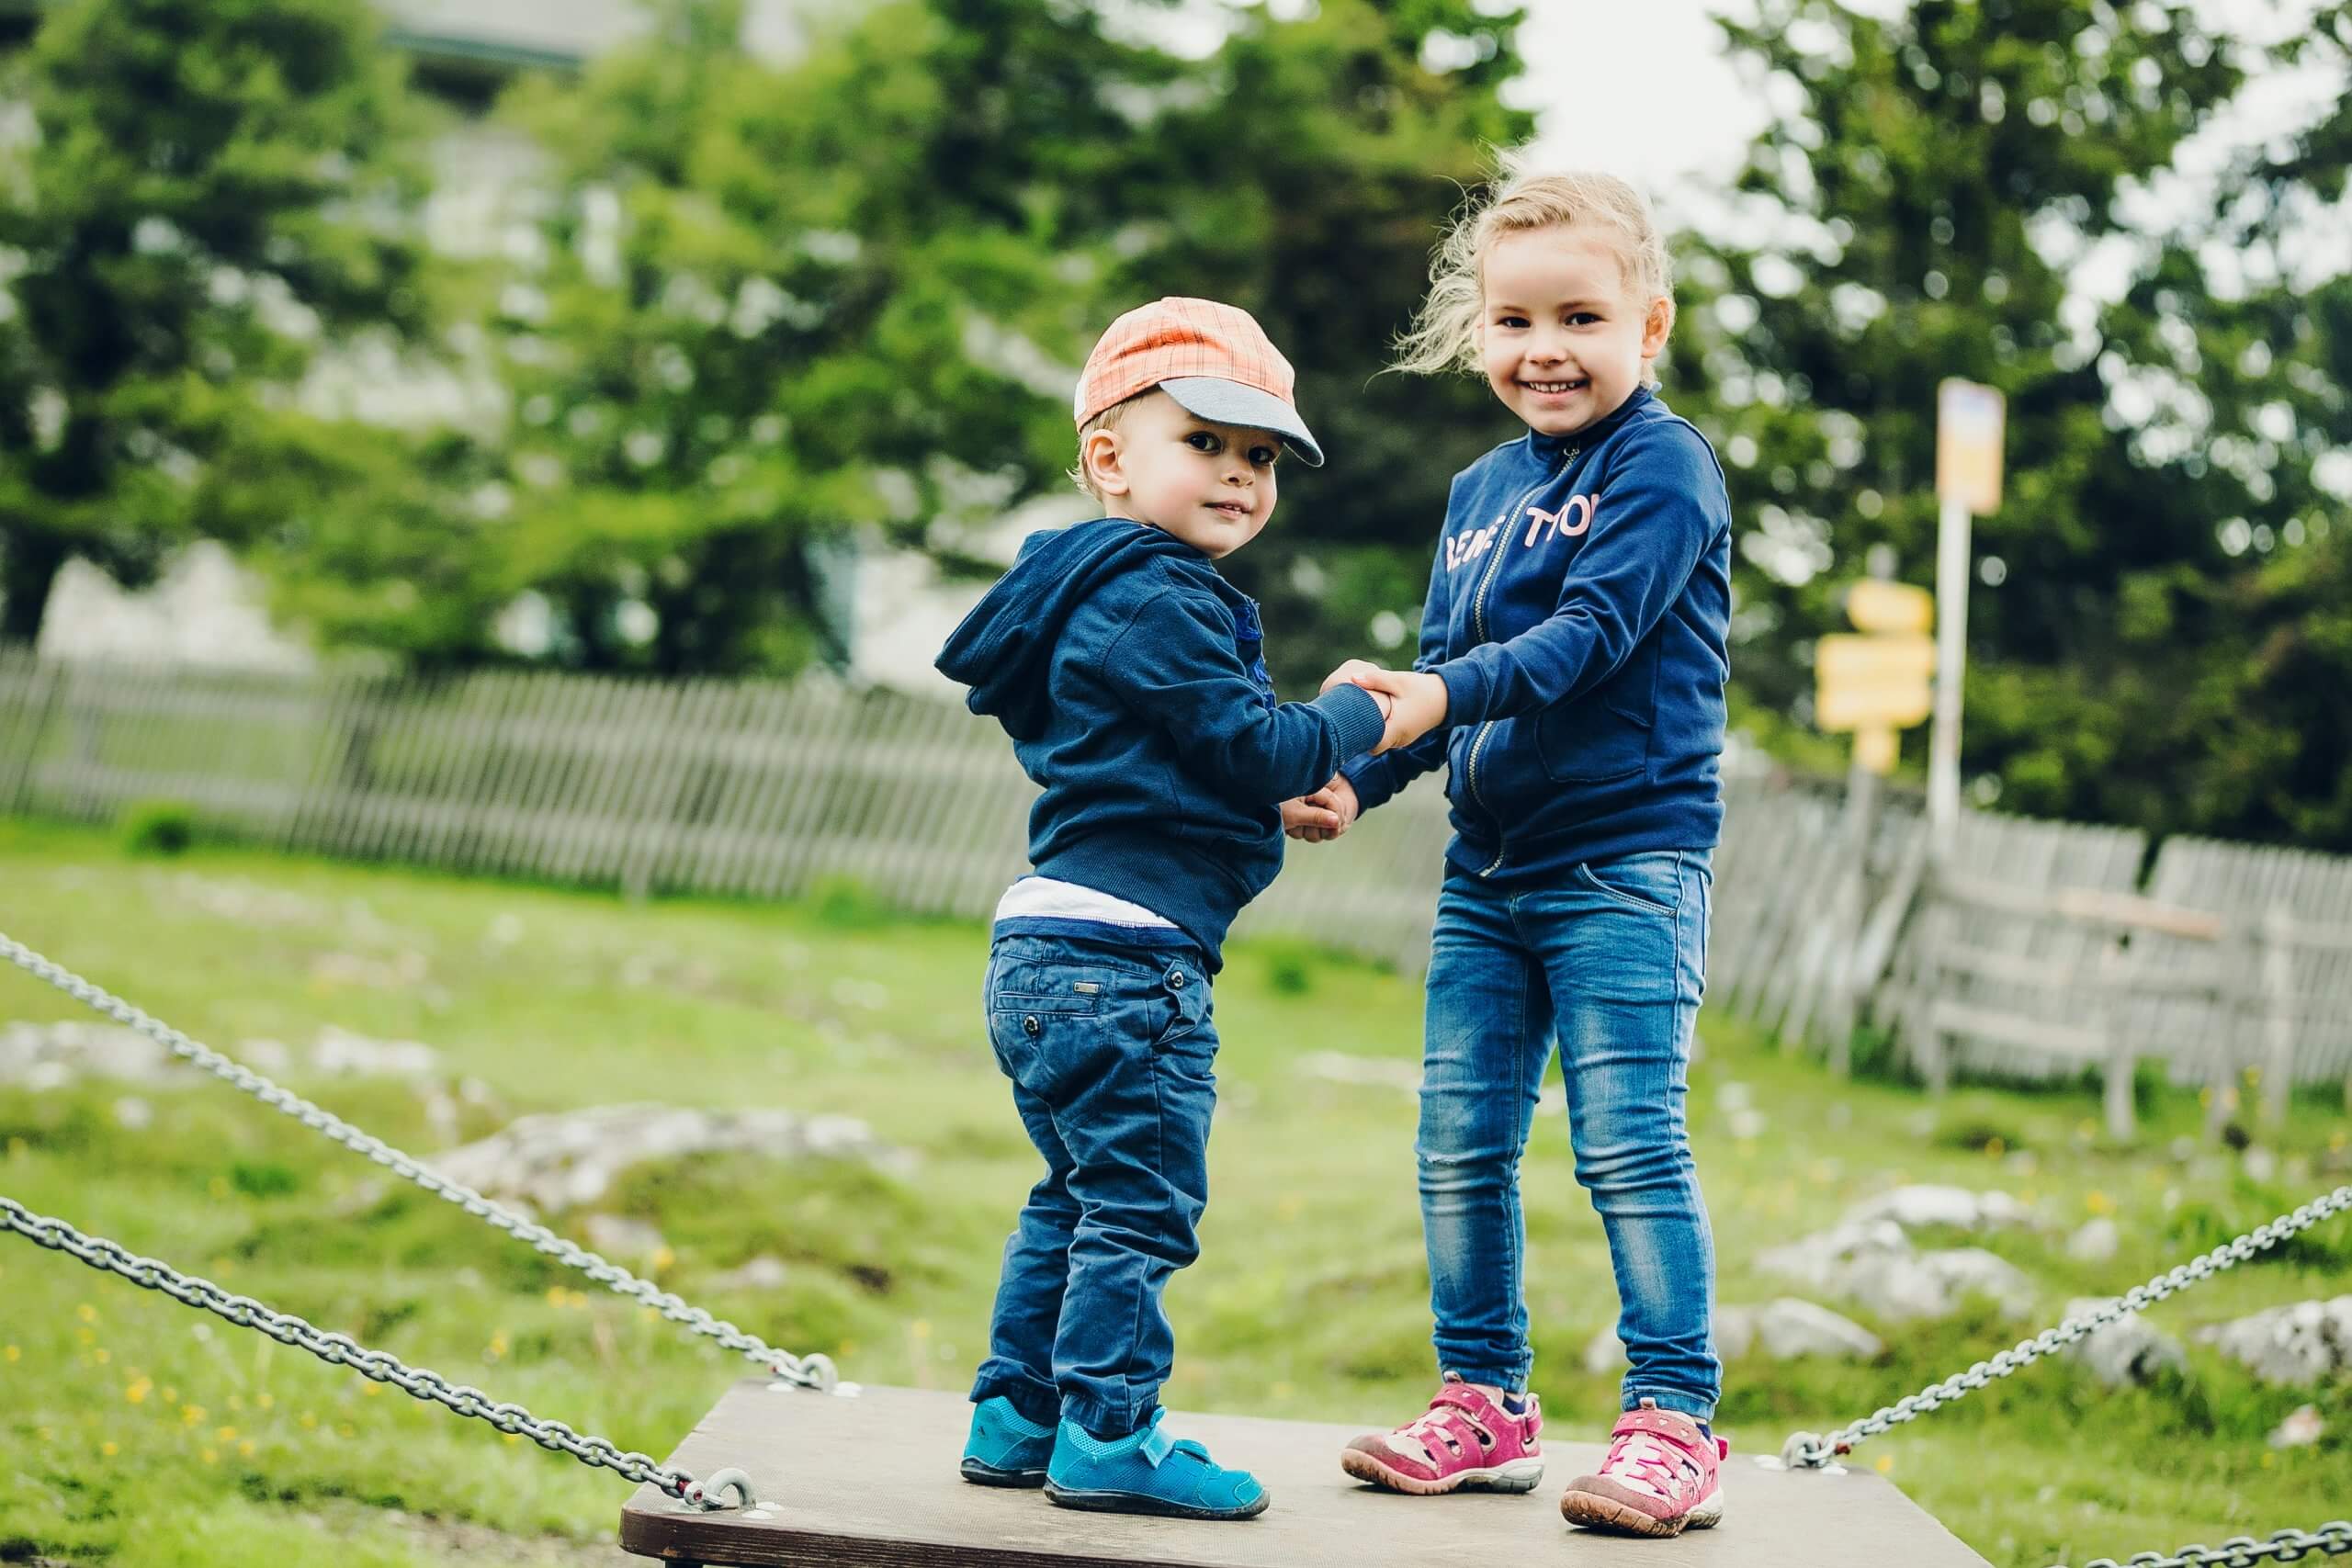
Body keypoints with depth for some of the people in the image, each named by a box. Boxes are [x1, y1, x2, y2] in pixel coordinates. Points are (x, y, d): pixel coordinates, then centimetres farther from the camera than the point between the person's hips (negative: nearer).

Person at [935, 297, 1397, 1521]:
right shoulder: (1158, 601, -15)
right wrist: (1357, 720, 0)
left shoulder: (1119, 599, 19)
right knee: (1140, 1203, -4)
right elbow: (1255, 744, -16)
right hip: (1123, 954, -11)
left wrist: (1276, 796, 14)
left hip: (1048, 952, 11)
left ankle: (1016, 1415, 24)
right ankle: (1106, 1437, 0)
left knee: (1078, 1196, 18)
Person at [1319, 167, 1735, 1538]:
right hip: (1487, 867, 7)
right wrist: (1354, 774, 0)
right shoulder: (1481, 492, 15)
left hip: (1626, 858, -7)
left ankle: (1675, 1422, -2)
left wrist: (1446, 696, -32)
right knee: (1461, 1142, 8)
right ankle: (1486, 1404, 20)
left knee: (1630, 1139, -9)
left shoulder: (1662, 467, -8)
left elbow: (1594, 631, -20)